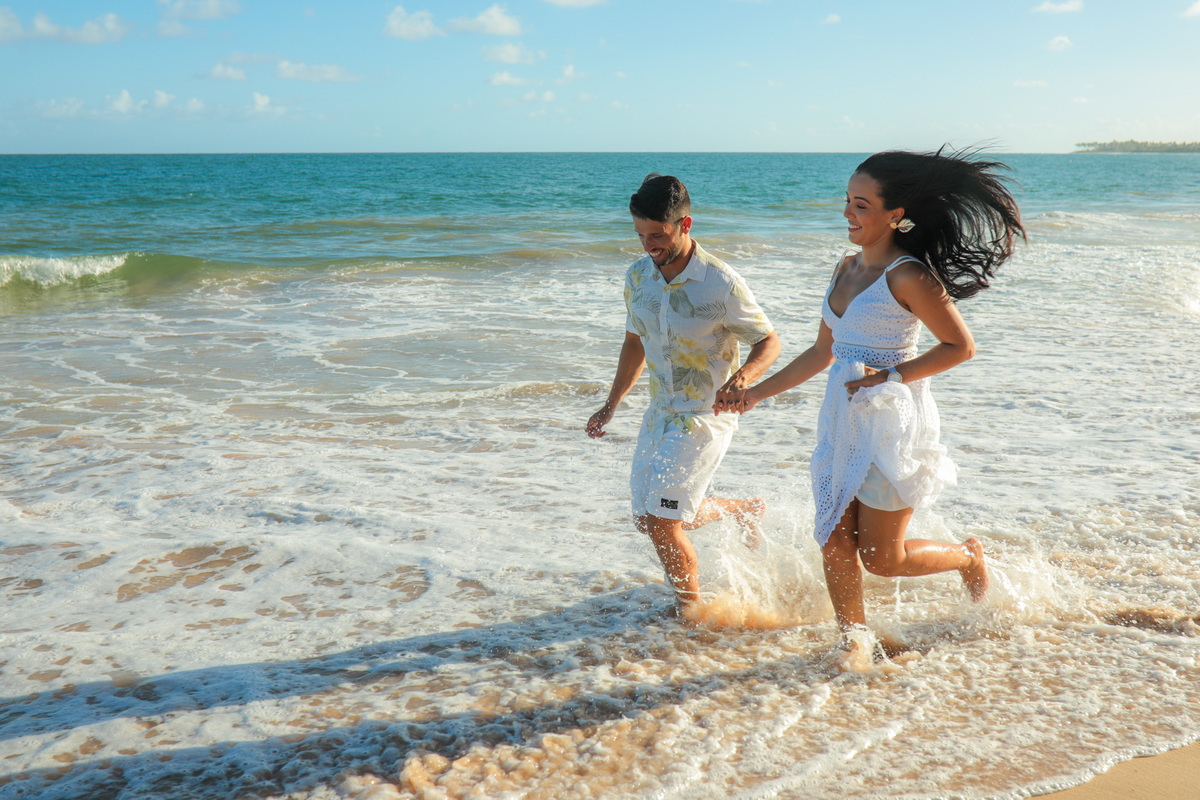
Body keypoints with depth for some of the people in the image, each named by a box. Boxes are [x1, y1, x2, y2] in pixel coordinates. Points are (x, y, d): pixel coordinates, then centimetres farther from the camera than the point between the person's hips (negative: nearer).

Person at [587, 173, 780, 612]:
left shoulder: (721, 284, -20)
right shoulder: (638, 275, -1)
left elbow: (768, 341, -10)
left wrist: (742, 377, -31)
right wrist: (611, 405, 15)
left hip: (706, 414, -7)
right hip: (661, 411, 7)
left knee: (662, 523, -11)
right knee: (647, 517, 15)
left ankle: (691, 612, 13)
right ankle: (745, 510, 37)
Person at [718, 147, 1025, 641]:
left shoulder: (908, 276, -14)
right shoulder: (847, 268, 9)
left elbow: (961, 346, -10)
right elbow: (823, 353, 16)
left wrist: (891, 376, -18)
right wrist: (757, 393, 15)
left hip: (892, 422, -7)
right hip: (843, 421, 7)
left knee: (882, 559, 3)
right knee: (835, 546, 6)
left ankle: (969, 558, 30)